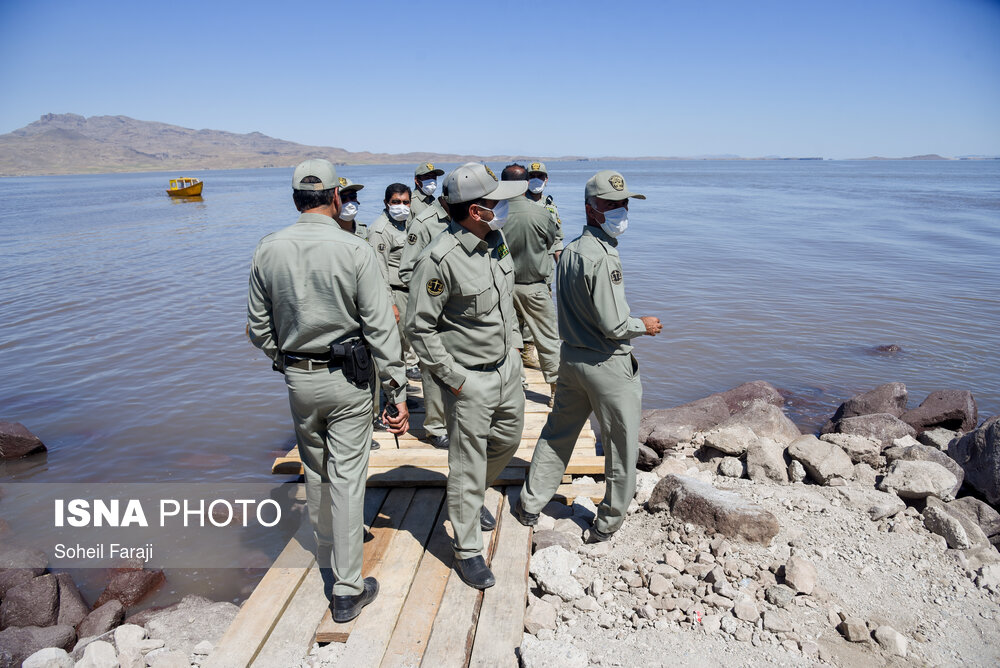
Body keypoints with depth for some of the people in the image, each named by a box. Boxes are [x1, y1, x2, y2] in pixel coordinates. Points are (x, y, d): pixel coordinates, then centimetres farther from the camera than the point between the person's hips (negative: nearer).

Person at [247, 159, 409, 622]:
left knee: (315, 472, 22)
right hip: (346, 379, -4)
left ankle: (327, 556, 43)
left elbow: (258, 327, 5)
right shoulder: (354, 250, -15)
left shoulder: (268, 250, -3)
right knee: (347, 478, 3)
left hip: (297, 379, 4)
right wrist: (398, 391, -9)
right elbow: (380, 328, -15)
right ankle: (347, 590, 12)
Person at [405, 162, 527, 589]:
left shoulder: (496, 241, 1)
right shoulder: (439, 260, -25)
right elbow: (420, 328, -19)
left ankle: (473, 498, 51)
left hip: (508, 366, 8)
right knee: (468, 465, 4)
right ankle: (468, 551, 22)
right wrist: (453, 379, -18)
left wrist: (514, 347, 14)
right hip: (469, 379, -8)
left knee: (508, 439, 24)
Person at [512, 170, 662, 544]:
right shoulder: (602, 257, -22)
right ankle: (609, 522, 24)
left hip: (571, 356, 8)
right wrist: (644, 326, -4)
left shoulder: (569, 250, 6)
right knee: (621, 446, 10)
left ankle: (530, 505, 30)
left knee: (557, 435, 20)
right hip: (608, 364, -8)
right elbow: (614, 325, -23)